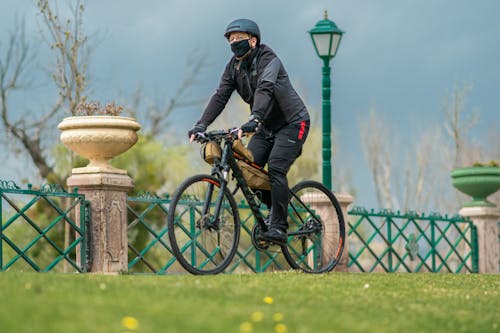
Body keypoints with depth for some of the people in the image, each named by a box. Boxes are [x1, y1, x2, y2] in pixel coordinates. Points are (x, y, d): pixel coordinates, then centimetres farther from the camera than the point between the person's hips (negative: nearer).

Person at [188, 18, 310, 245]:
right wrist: (201, 125, -21)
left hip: (292, 123, -7)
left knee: (275, 168, -23)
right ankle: (275, 208, 14)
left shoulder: (268, 60, -21)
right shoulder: (233, 67, 1)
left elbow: (265, 89, -38)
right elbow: (220, 97, -7)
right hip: (267, 127, 7)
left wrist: (254, 120, -55)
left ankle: (278, 228, -20)